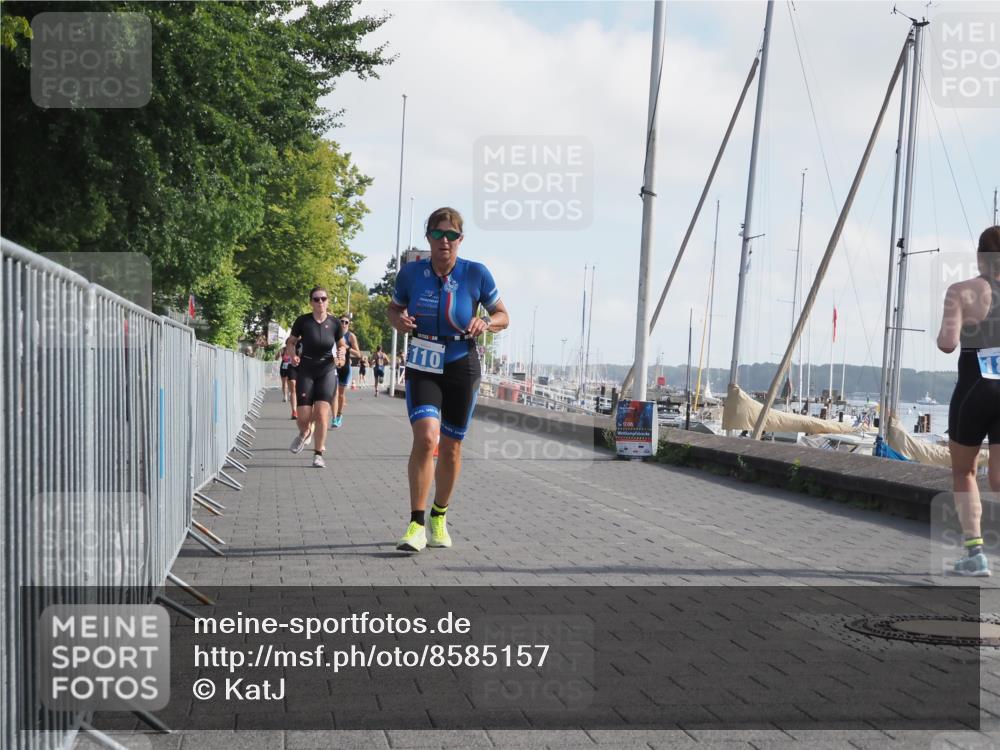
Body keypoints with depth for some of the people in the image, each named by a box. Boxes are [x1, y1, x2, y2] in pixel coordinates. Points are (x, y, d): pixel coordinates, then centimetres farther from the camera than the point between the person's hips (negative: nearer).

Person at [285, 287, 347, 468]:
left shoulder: (334, 323, -3)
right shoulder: (303, 321, -7)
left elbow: (342, 345, 12)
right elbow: (290, 342, 6)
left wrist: (341, 353, -9)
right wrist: (293, 355, -13)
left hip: (327, 372, 0)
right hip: (306, 372, 0)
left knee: (321, 414, -12)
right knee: (304, 418, -4)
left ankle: (318, 454, 2)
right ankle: (304, 434, 34)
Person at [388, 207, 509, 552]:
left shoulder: (476, 274, -8)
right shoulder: (411, 272, -5)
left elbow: (502, 315, 3)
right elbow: (394, 307, 12)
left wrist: (486, 323, -19)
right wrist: (399, 320, -11)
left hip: (462, 368, 1)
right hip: (422, 367, -1)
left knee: (451, 446, 10)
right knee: (425, 437, -21)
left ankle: (439, 517, 32)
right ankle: (416, 525, -14)